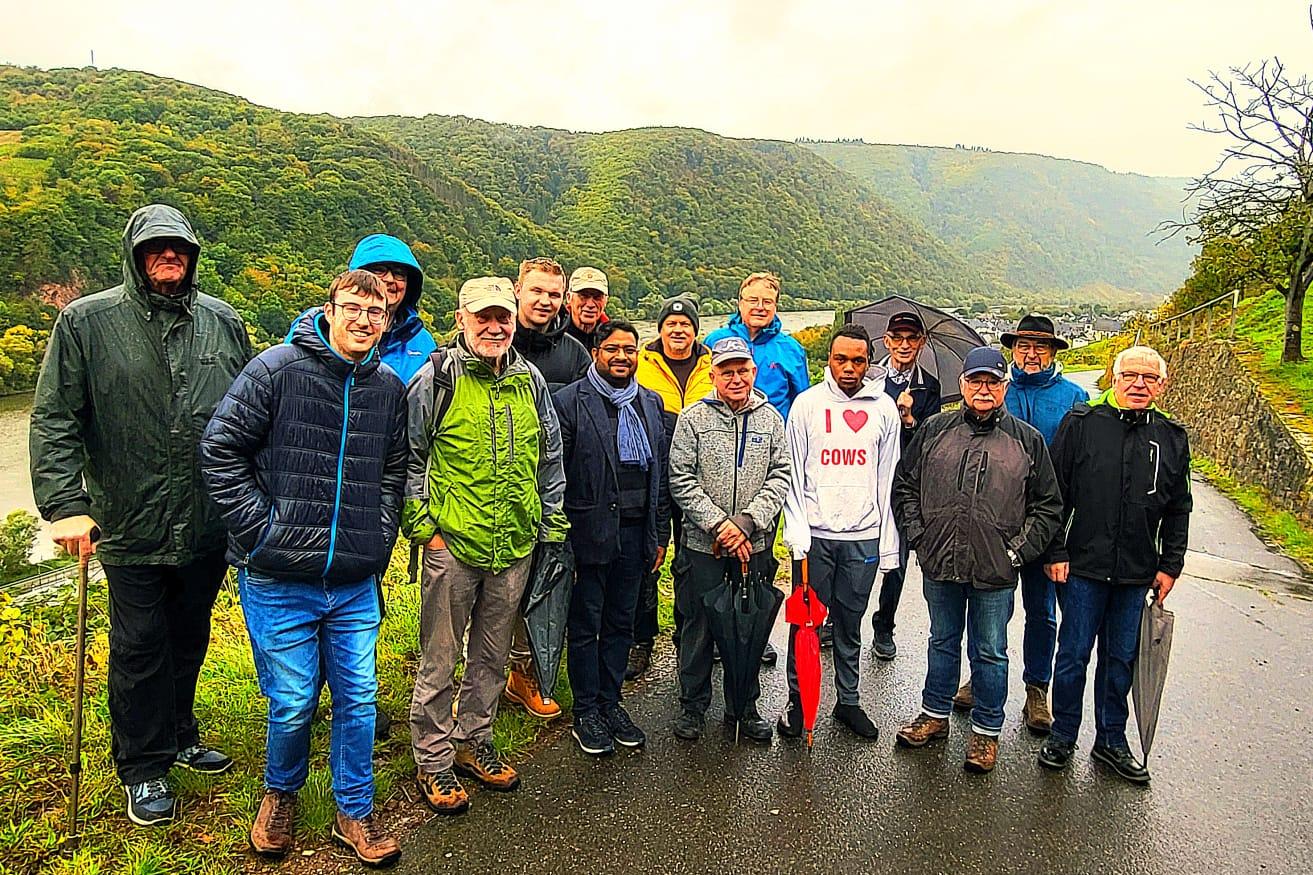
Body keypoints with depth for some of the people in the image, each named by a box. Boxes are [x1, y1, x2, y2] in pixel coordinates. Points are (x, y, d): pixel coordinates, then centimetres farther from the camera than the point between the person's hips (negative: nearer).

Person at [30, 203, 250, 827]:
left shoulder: (222, 321, 3)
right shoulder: (87, 321, -4)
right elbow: (54, 420, -6)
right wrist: (65, 505, -14)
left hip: (209, 523, 3)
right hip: (131, 526, -3)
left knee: (189, 639, 19)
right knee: (139, 648, 9)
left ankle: (179, 736, 40)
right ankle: (144, 767, 27)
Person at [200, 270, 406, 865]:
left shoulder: (389, 388, 7)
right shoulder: (276, 369, -7)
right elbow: (220, 451, -6)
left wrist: (379, 537, 6)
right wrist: (261, 528, -11)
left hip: (357, 582, 4)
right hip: (279, 581, -3)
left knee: (358, 698, 9)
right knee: (293, 703, 6)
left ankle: (354, 813, 29)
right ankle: (280, 794, 36)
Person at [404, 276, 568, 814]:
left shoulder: (529, 380, 7)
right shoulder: (437, 378, -6)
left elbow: (550, 457, 14)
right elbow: (408, 457, -3)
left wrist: (552, 522, 11)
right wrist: (420, 525, -7)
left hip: (514, 546, 5)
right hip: (452, 544, -4)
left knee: (492, 655, 18)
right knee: (440, 660, 7)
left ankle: (473, 742, 36)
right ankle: (433, 761, 24)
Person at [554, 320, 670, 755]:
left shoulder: (651, 403, 11)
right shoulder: (571, 401, -6)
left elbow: (660, 473, 14)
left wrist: (660, 533, 11)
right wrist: (560, 534, -10)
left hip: (635, 531, 5)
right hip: (590, 530, -5)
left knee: (621, 622, 14)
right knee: (585, 626, 7)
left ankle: (610, 703, 29)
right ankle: (586, 712, 20)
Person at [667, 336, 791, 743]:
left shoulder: (770, 419, 5)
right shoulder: (693, 418, -2)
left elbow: (780, 476, -1)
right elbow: (682, 481, -6)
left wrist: (746, 523, -13)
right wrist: (719, 525, -13)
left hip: (754, 545, 2)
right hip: (703, 544, -2)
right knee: (698, 626, 8)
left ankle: (746, 705, 28)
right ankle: (693, 705, 25)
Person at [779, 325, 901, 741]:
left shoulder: (884, 408, 5)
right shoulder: (807, 403, 0)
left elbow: (887, 480, 6)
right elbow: (793, 475, 0)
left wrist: (888, 546, 4)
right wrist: (797, 534, -9)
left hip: (864, 535, 1)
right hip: (814, 534, -1)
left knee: (850, 625, 12)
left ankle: (848, 701, 27)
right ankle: (798, 701, 21)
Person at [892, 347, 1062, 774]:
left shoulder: (1027, 440, 1)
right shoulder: (935, 430, 4)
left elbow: (1048, 506, 5)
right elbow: (904, 485, 9)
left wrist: (1017, 550, -4)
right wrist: (919, 535, 0)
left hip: (995, 571, -2)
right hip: (940, 563, 2)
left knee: (990, 653, 10)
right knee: (943, 642, 18)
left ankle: (987, 731, 26)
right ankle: (935, 715, 35)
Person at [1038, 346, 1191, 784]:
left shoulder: (1171, 437, 6)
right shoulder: (1081, 422, -5)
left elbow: (1178, 510, 13)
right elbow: (1055, 493, -4)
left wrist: (1170, 566, 9)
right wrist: (1055, 552, -7)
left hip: (1137, 572, 3)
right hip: (1082, 566, -3)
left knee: (1121, 658, 14)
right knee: (1074, 654, 6)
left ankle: (1111, 739, 30)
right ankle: (1063, 735, 23)